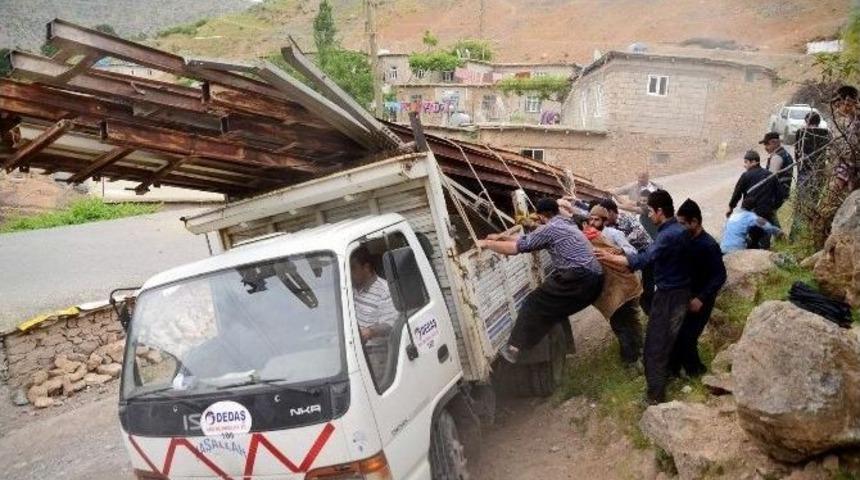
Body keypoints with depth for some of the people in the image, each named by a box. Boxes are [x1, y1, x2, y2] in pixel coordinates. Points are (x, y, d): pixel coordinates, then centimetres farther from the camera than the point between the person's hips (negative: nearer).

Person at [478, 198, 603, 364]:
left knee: (534, 305, 0)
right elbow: (527, 239, 30)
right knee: (554, 308, 24)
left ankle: (516, 348, 0)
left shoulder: (549, 228, -4)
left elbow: (516, 247, -6)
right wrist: (501, 237, 32)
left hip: (578, 279, -9)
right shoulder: (564, 224, 25)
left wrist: (487, 243, 6)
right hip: (594, 280, 9)